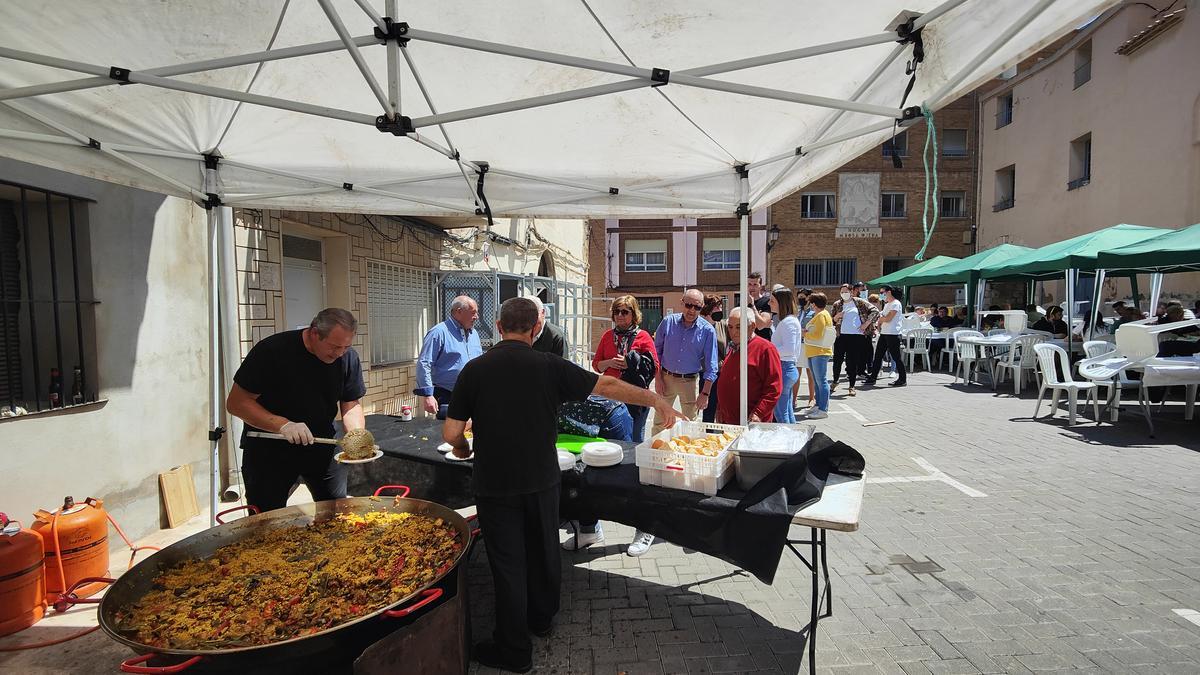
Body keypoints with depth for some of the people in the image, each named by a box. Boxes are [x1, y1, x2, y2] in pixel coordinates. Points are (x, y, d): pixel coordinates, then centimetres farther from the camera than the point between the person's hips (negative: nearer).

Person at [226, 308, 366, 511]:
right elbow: (235, 402, -17)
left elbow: (351, 405, -2)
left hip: (321, 447, 3)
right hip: (268, 449, -3)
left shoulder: (349, 358, -9)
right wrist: (282, 425, -30)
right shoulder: (272, 350, -21)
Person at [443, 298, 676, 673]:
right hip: (542, 479, 2)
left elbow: (450, 433, -10)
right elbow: (607, 386, -6)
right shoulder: (550, 366, -10)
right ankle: (542, 618, 43)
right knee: (544, 550, 21)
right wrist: (656, 400, 5)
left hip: (495, 484, -1)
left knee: (507, 562, 10)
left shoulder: (474, 370, -11)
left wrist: (461, 449, 13)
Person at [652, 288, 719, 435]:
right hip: (666, 378, 1)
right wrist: (658, 379, -2)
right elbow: (657, 351, 3)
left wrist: (705, 393, -10)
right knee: (659, 422, 9)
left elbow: (711, 366, -6)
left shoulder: (707, 330, -9)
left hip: (690, 381, -1)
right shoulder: (668, 322, -5)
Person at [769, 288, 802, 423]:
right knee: (788, 411, 17)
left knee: (780, 412, -3)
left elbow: (789, 349, -24)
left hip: (784, 369, -10)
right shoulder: (791, 320, 15)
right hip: (789, 368, 10)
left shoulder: (788, 322, -15)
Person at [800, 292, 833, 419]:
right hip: (813, 352, 11)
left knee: (821, 380, -9)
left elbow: (818, 335, -19)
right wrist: (807, 332, 9)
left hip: (819, 352, -11)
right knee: (817, 381, 14)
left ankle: (823, 410, -7)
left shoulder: (822, 315, -13)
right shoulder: (819, 315, 19)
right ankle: (818, 405, 22)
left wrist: (805, 334, -6)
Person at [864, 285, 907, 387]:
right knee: (878, 356, 9)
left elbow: (888, 318, -19)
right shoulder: (887, 304, 19)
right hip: (883, 333, 9)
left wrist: (880, 318, 0)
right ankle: (873, 377, 13)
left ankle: (902, 379, 6)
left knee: (896, 357, -3)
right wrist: (879, 324, -2)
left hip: (893, 334, -9)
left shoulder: (896, 304, -10)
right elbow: (882, 317, 18)